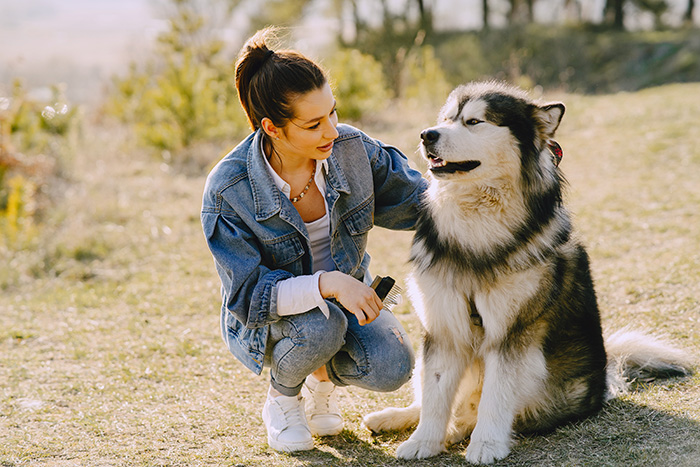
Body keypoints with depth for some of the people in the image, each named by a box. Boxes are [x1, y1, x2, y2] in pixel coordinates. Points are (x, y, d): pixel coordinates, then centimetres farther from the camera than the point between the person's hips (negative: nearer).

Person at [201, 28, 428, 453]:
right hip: (265, 317, -3)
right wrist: (326, 284, -42)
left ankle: (324, 377, 11)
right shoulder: (228, 190, -27)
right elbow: (248, 295, -28)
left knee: (391, 367, -25)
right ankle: (281, 400, -2)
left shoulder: (352, 148, -16)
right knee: (320, 325, -37)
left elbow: (418, 201, -2)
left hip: (347, 293, 3)